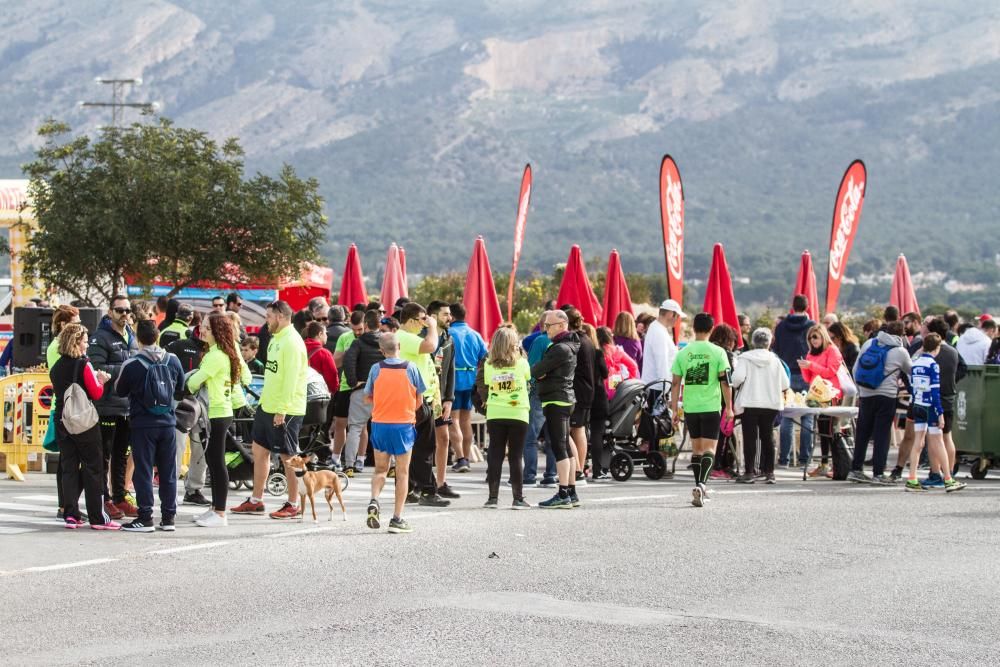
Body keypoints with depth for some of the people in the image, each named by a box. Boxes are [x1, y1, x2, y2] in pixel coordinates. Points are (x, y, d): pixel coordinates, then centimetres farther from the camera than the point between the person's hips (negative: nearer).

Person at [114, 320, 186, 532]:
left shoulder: (132, 365, -13)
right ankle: (168, 517, 13)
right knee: (168, 472, 10)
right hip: (168, 423, 4)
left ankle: (145, 517, -2)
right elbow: (180, 388, 12)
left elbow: (120, 391, 1)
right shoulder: (173, 361, -1)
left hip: (142, 424, -4)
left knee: (143, 472, 1)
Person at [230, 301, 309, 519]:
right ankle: (256, 501, 23)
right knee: (260, 450, 14)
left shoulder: (292, 343, -18)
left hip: (285, 410, -10)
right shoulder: (276, 339, 14)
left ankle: (293, 505, 8)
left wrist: (282, 410, -23)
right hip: (267, 406, 10)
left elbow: (291, 379, -22)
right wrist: (265, 401, 18)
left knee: (288, 457, -1)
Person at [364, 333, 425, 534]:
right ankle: (397, 519, 4)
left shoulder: (376, 369, -3)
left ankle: (374, 500, -10)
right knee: (402, 473, 7)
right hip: (404, 425, -1)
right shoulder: (410, 368, -6)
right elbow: (419, 401, 1)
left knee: (380, 469, 17)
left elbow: (367, 397, 7)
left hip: (380, 425, 1)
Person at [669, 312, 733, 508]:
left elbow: (676, 383, 3)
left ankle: (699, 487, 20)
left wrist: (674, 410, 8)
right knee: (709, 448, -4)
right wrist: (729, 407, 2)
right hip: (711, 406, -3)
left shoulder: (683, 353, 3)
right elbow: (725, 381, -5)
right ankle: (701, 484, -24)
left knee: (696, 448, 15)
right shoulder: (717, 352, -4)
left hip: (690, 407, 3)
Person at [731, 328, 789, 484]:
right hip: (770, 404, 2)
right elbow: (785, 384, 0)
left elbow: (738, 378, -19)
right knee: (767, 437, 11)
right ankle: (769, 472, 11)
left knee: (750, 437, 2)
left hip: (749, 403, -2)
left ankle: (749, 472, -1)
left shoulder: (744, 358, -6)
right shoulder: (774, 360, 1)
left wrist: (735, 385, 3)